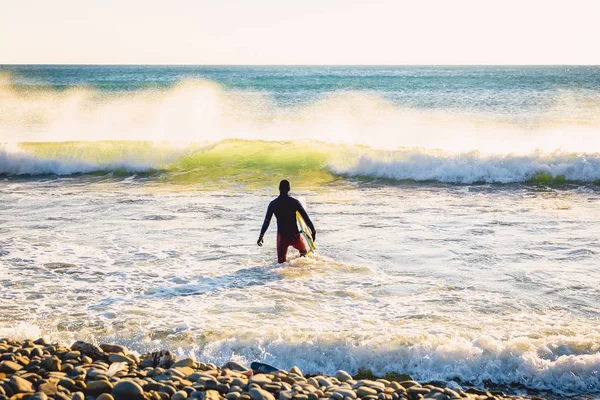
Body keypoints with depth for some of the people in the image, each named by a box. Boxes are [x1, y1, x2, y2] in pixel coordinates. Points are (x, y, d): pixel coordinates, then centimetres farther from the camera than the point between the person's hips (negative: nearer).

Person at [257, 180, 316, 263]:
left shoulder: (273, 204, 0)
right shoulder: (294, 202, -6)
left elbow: (267, 221, 5)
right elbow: (305, 217, -6)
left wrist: (261, 236, 15)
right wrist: (313, 231, 3)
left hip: (281, 236, 1)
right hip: (294, 235, -1)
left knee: (281, 261, 7)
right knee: (303, 250, 28)